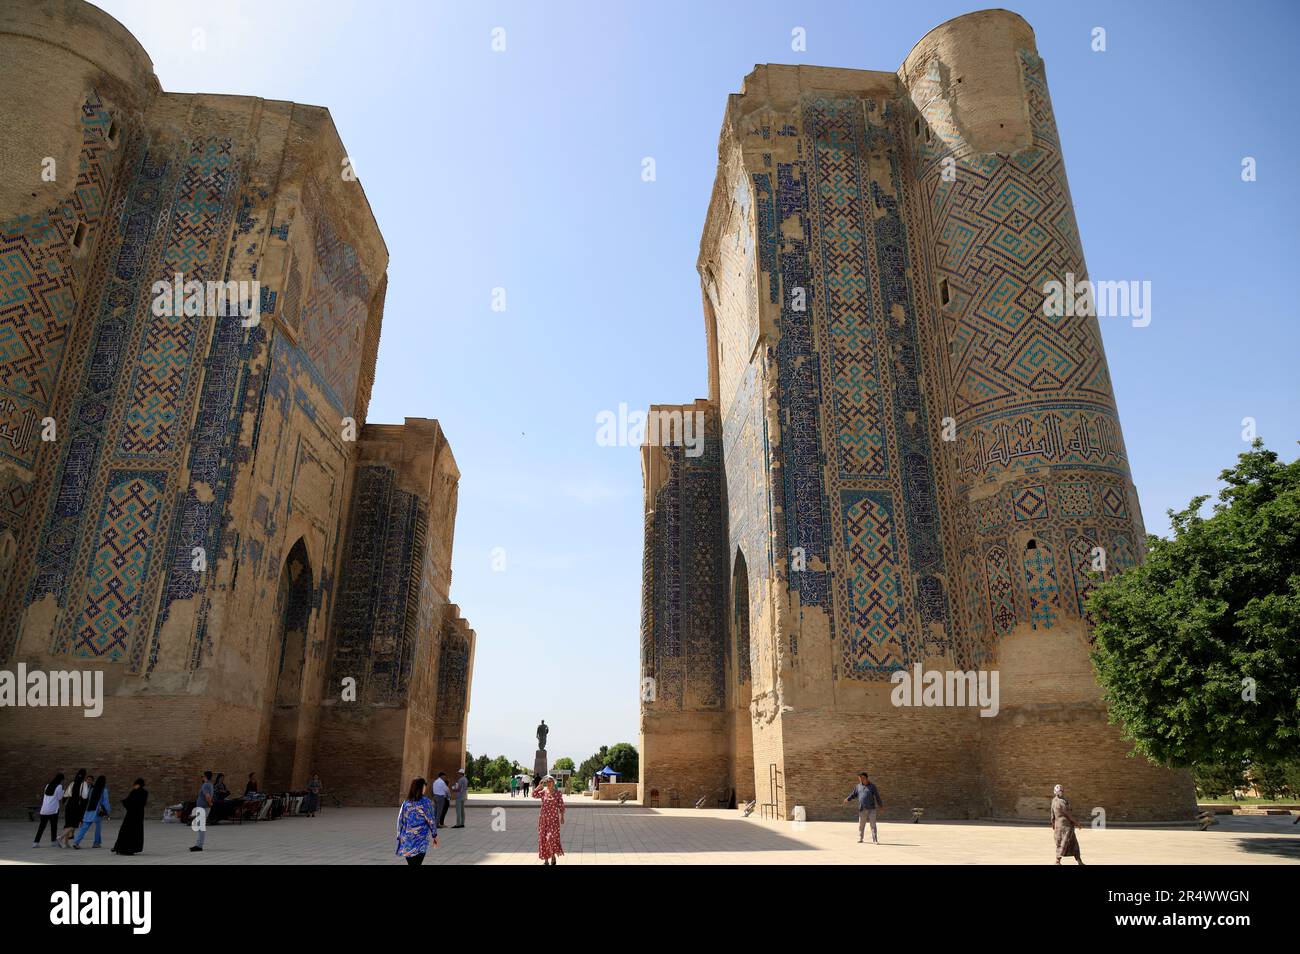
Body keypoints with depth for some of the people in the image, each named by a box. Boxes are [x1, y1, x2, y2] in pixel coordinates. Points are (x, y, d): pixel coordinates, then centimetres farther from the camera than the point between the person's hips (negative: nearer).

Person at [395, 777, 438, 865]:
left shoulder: (406, 803, 2)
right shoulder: (425, 802, -9)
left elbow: (400, 821, 5)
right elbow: (431, 821, -5)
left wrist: (400, 837, 15)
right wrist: (434, 835, 6)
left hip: (406, 840, 4)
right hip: (420, 840, -4)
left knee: (411, 863, 16)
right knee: (417, 862, -2)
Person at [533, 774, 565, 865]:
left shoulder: (557, 793, -3)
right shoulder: (543, 792, 0)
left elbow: (561, 806, 1)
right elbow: (534, 795, -17)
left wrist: (562, 817, 0)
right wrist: (540, 785, -15)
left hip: (554, 818, -2)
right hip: (543, 818, 2)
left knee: (552, 837, -13)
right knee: (543, 838, 5)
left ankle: (553, 855, 13)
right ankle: (546, 860, 17)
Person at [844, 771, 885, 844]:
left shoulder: (872, 786, -1)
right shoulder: (858, 786, 7)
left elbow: (877, 796, 3)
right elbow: (853, 794, 12)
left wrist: (881, 805, 7)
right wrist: (848, 799, -1)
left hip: (871, 809, -2)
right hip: (862, 809, 2)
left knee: (873, 824, -3)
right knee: (861, 824, 6)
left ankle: (874, 840, 2)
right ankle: (860, 838, 21)